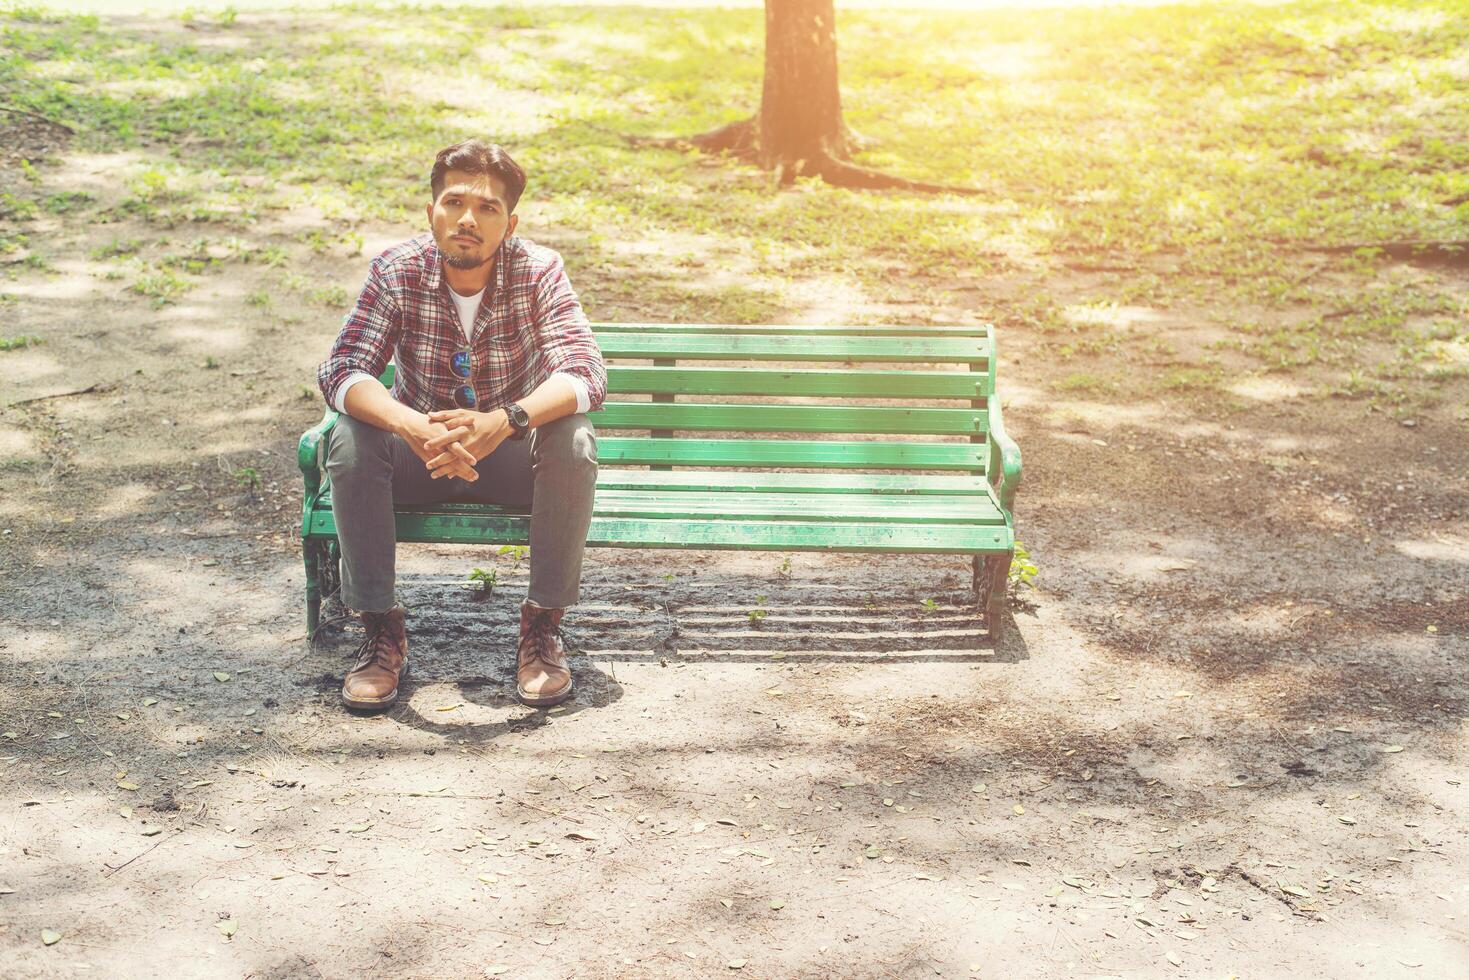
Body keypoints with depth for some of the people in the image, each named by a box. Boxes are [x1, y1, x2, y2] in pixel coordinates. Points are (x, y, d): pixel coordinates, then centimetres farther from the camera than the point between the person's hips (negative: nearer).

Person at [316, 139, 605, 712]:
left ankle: (543, 626, -16)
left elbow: (586, 374, -29)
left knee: (573, 440, -31)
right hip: (419, 452, 1)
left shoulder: (539, 271, -16)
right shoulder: (397, 272, -14)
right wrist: (413, 427, -46)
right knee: (350, 439, -28)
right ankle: (381, 628, -17)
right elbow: (341, 372, -24)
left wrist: (505, 420, -49)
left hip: (514, 456, -1)